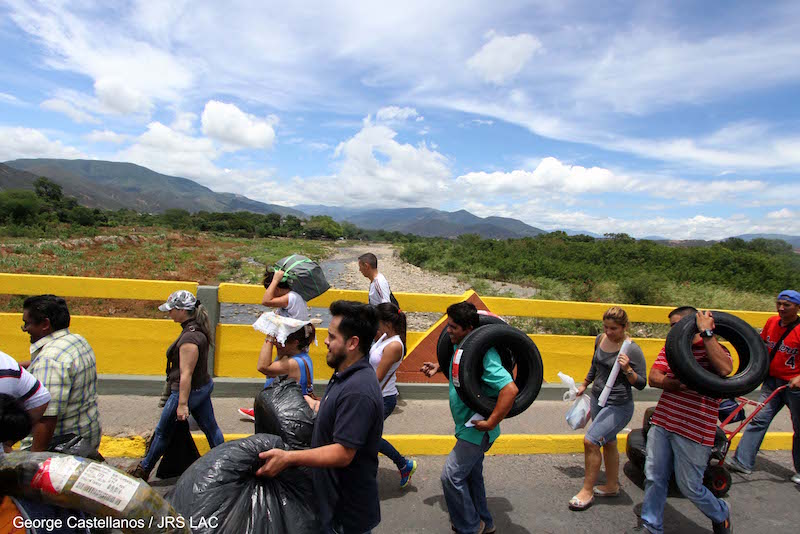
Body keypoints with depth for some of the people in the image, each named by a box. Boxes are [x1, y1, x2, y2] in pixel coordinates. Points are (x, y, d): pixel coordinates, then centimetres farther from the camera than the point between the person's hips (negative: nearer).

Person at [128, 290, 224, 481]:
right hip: (203, 386, 9)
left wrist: (182, 404, -22)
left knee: (162, 432, 12)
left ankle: (144, 470, 33)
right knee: (210, 426, 17)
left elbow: (186, 374, -26)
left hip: (189, 391, -9)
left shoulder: (189, 338, -28)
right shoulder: (198, 329, 2)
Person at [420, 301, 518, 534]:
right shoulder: (460, 346, 0)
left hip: (476, 430, -9)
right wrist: (438, 366, 5)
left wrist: (490, 423, -30)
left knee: (452, 475, -2)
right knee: (471, 474, 22)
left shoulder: (483, 355, -30)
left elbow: (510, 389, -37)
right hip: (469, 428, 9)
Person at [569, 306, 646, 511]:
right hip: (598, 400, 7)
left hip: (619, 406, -7)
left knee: (590, 441, -13)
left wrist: (627, 370, -30)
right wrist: (584, 385, 26)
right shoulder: (600, 339, 1)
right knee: (608, 443, 20)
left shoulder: (632, 350, -18)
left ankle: (587, 491, 3)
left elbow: (641, 384, -13)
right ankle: (612, 486, 37)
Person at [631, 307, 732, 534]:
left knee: (689, 487, 8)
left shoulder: (713, 348, -6)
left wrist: (707, 333, -25)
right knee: (654, 479, 10)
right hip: (662, 424, 5)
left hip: (693, 432, -5)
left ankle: (721, 514, 38)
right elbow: (653, 378, -1)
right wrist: (681, 384, -18)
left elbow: (724, 369, -30)